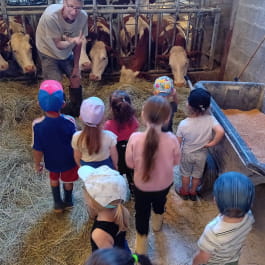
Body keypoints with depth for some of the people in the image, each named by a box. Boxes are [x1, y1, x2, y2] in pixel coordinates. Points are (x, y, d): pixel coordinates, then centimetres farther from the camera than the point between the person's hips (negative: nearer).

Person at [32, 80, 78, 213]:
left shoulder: (37, 125, -30)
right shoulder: (69, 121, -30)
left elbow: (37, 149, -17)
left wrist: (37, 163, 3)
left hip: (51, 160, 1)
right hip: (68, 160, 0)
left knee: (54, 178, 32)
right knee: (68, 180, 28)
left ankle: (58, 203, 50)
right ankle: (68, 201, 54)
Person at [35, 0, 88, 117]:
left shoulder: (83, 16, -24)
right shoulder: (51, 16, -37)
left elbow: (78, 42, -10)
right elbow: (58, 45, -29)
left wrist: (76, 66, -6)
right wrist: (72, 41, -51)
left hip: (67, 52, 4)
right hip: (49, 52, -4)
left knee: (76, 79, 8)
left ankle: (76, 110, 33)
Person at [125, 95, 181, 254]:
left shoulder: (135, 138, -29)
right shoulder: (171, 140, -28)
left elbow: (130, 163, -14)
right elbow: (176, 161, -9)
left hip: (142, 185, -2)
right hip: (164, 184, 2)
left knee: (142, 213, 22)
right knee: (159, 202, 34)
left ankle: (141, 248, 40)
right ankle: (157, 224, 65)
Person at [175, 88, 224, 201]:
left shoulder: (183, 124, -29)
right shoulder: (210, 119, -27)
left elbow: (178, 143, -18)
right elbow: (221, 132, -38)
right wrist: (212, 143, -21)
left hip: (187, 154, -1)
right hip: (202, 154, 2)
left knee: (185, 174, 26)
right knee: (197, 174, 27)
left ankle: (184, 192, 47)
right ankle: (193, 193, 48)